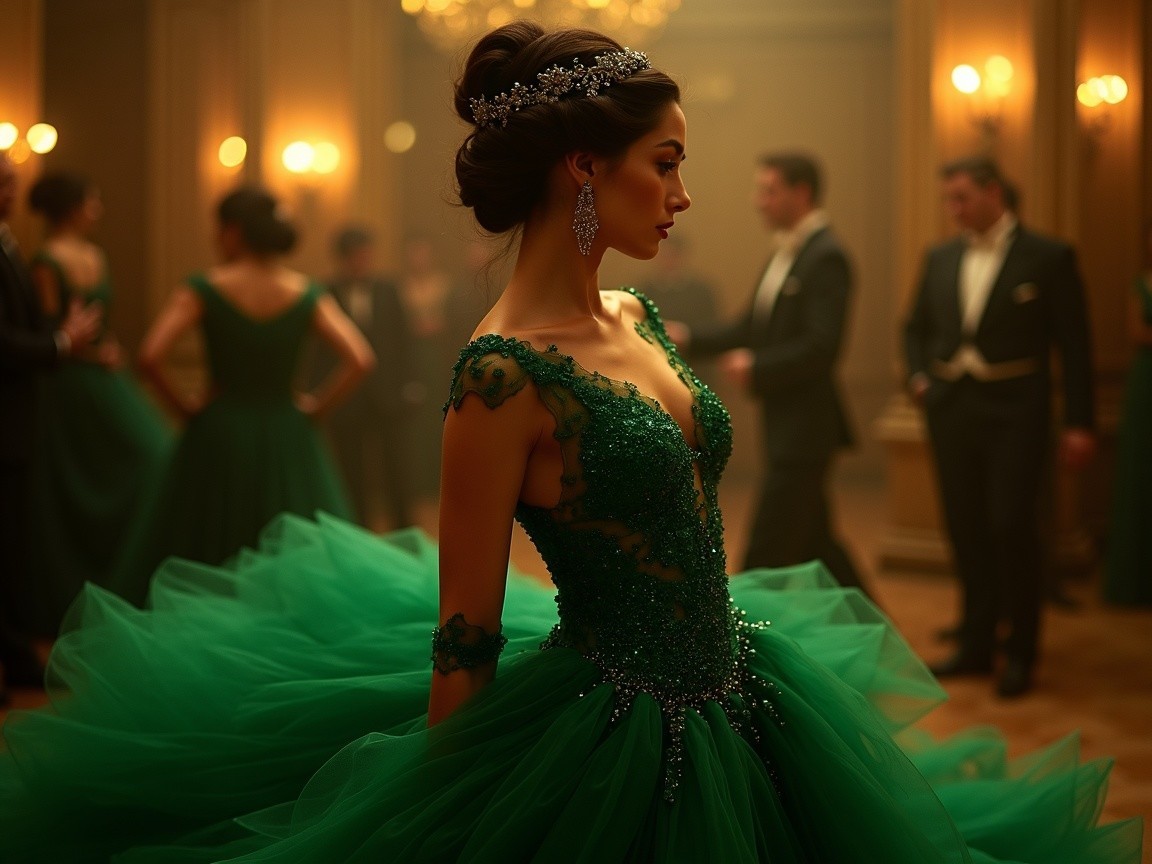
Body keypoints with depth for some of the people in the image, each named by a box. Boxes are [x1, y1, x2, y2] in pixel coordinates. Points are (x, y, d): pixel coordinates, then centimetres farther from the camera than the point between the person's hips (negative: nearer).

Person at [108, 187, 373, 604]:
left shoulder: (204, 289, -9)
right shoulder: (306, 293, -3)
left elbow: (150, 356, -18)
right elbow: (360, 359, -11)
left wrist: (181, 404, -4)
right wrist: (316, 407, -1)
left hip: (219, 433, -1)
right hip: (287, 441, 2)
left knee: (203, 543, 11)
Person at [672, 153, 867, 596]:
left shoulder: (826, 257, -15)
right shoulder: (784, 253, 14)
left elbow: (822, 345, -24)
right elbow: (750, 329, 17)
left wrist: (757, 367, -18)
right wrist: (689, 339, 6)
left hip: (805, 426, -10)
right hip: (784, 423, 10)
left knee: (768, 552, -5)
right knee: (813, 543, 16)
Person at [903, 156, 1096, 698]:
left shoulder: (1048, 258, -4)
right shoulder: (941, 259, 9)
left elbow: (1073, 345, -4)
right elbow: (916, 327, 22)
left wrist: (1079, 423, -7)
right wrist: (919, 376, 4)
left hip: (1014, 414, -5)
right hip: (951, 410, 5)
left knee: (1012, 526, -6)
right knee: (965, 529, 9)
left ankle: (1021, 652, 8)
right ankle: (976, 644, 21)